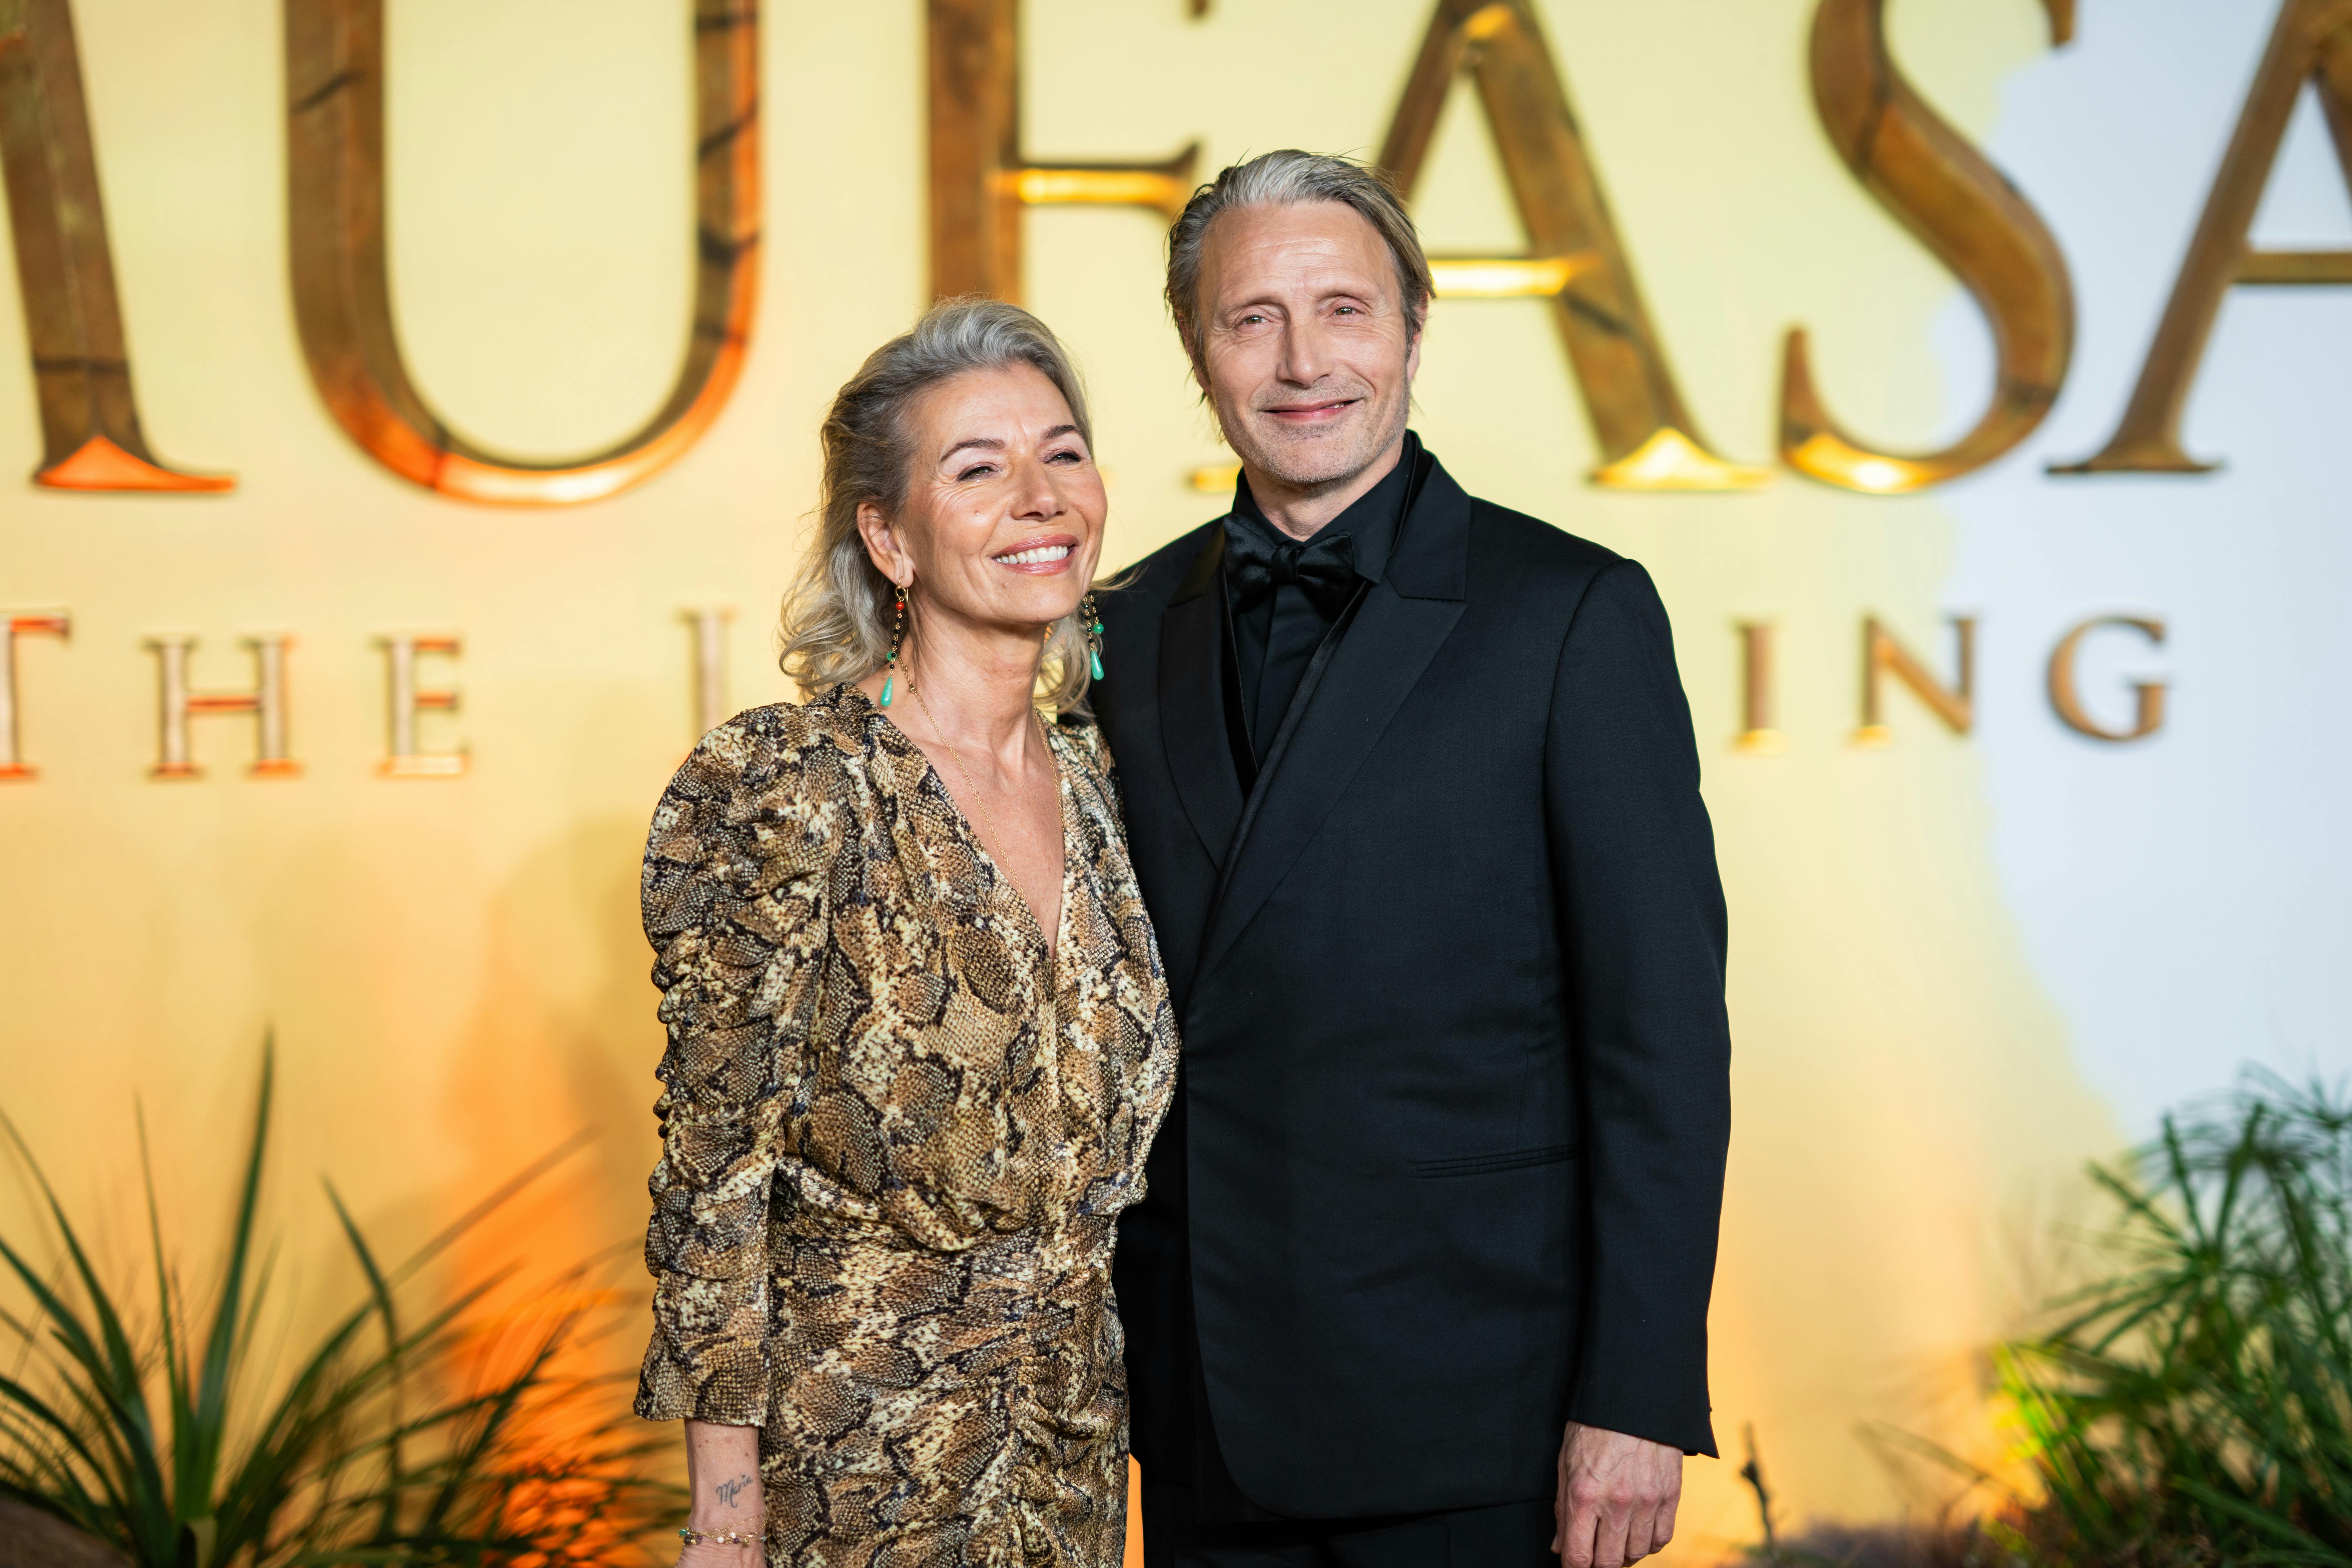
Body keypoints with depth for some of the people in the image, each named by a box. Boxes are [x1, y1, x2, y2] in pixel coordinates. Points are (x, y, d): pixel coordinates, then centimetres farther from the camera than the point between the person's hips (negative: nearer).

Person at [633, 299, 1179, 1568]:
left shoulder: (1094, 781, 4)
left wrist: (1105, 1420, 13)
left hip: (1076, 1447, 6)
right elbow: (718, 1176, -13)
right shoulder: (773, 788, -15)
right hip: (853, 1462, -6)